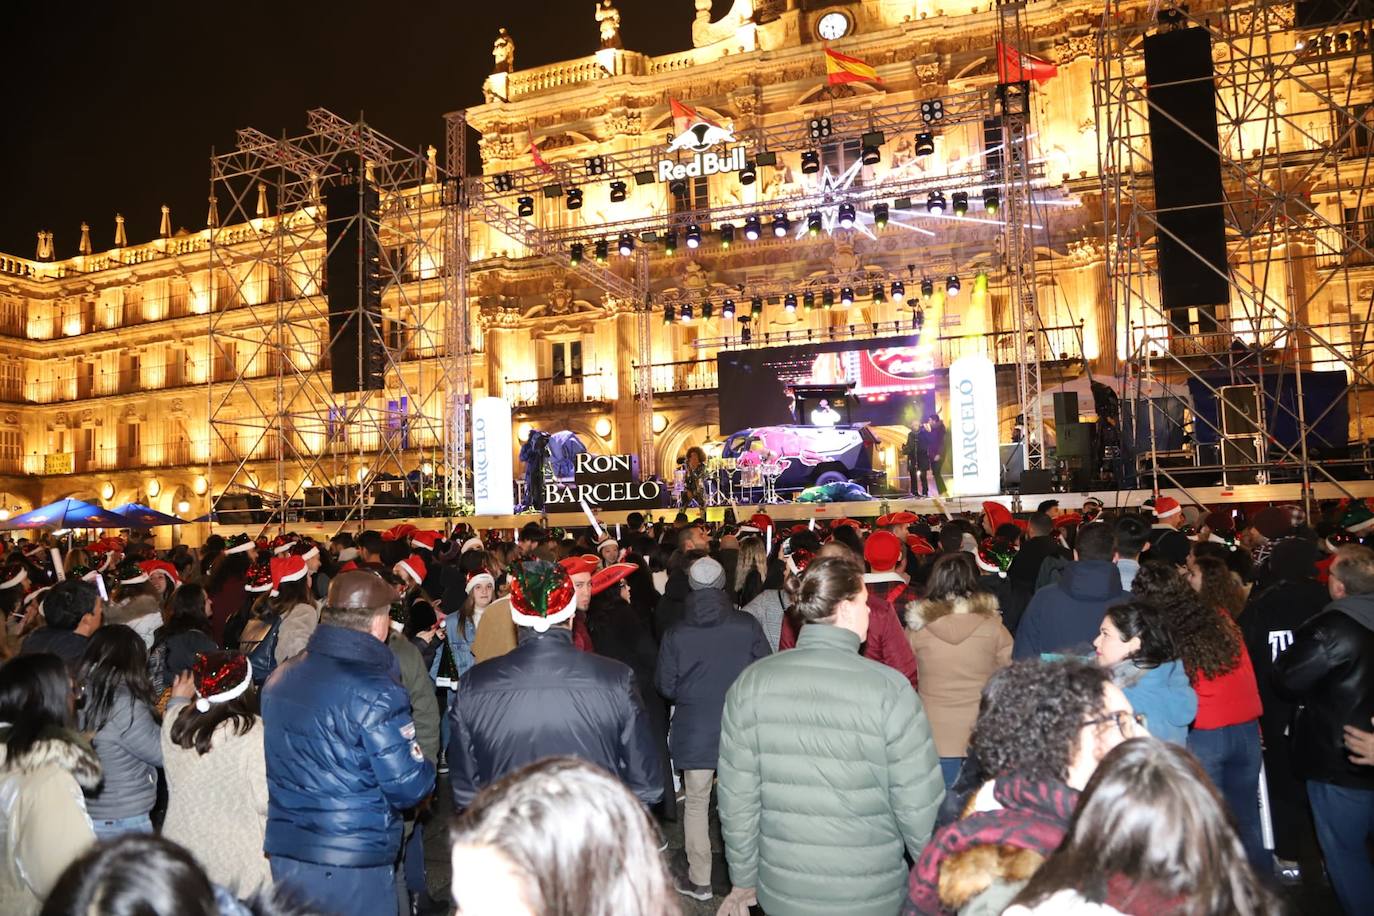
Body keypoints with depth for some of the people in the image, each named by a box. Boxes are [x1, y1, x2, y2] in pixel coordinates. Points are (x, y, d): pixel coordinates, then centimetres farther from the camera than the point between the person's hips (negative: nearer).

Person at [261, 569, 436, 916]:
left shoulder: (279, 676, 2)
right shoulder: (375, 692, -20)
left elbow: (281, 759, 13)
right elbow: (408, 789, -19)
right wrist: (425, 773, 1)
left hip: (282, 851, 7)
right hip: (353, 866, -7)